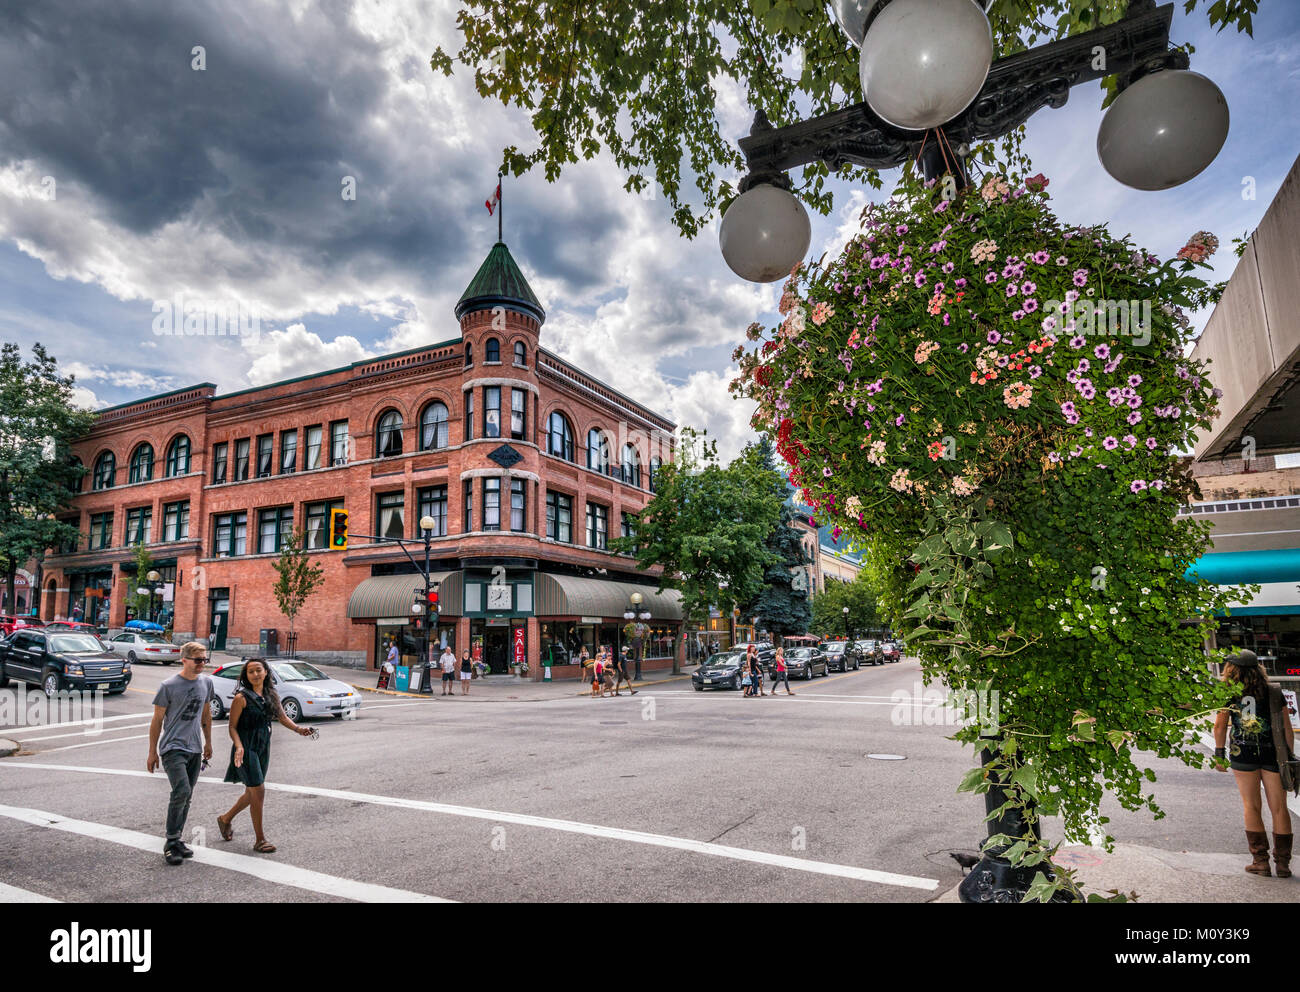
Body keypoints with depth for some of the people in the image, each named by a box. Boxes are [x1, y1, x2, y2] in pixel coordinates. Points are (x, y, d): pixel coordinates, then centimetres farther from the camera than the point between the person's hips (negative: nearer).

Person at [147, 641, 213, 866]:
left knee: (185, 797, 10)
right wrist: (152, 752, 0)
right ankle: (171, 842, -4)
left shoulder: (206, 682, 6)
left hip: (195, 749, 5)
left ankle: (177, 841, 22)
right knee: (181, 791, -17)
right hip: (173, 747, -5)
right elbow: (157, 720, -3)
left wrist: (208, 742, 22)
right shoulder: (169, 686, -9)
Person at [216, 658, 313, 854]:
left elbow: (282, 717, 7)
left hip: (263, 747, 7)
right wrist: (239, 746, -25)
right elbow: (232, 727, -10)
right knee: (258, 791, -7)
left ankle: (226, 819, 42)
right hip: (247, 747, -6)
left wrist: (298, 729, -10)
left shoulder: (271, 695, 6)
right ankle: (260, 840, 5)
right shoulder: (242, 698, -12)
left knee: (252, 793, 17)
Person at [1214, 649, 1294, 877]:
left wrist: (1219, 753, 4)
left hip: (1243, 754, -2)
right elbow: (1287, 728, 2)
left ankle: (1260, 860, 10)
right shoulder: (1274, 693, 3)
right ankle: (1283, 862, 13)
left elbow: (1220, 725, -4)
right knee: (1279, 808, 10)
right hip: (1273, 754, 2)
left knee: (1251, 807, 9)